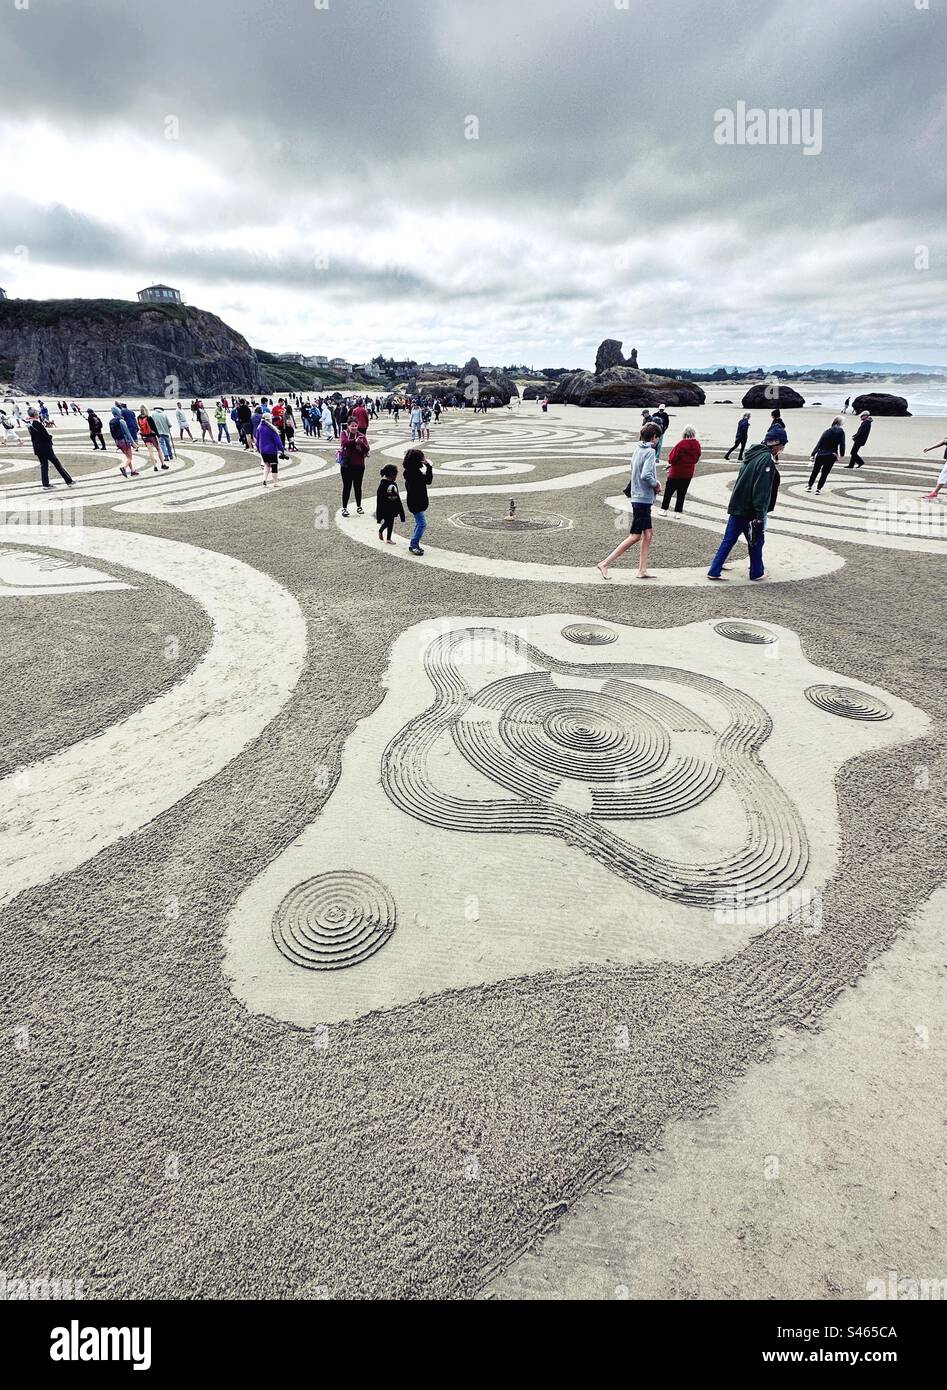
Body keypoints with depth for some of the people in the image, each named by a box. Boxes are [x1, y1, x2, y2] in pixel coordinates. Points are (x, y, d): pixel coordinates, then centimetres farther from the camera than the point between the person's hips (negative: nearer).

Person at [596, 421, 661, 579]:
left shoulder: (638, 450, 12)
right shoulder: (650, 451, -14)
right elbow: (645, 475, -25)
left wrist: (654, 483, 5)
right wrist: (656, 484, -8)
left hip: (637, 497, 9)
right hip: (643, 498, -9)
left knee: (648, 534, 11)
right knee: (635, 536, -5)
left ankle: (642, 571, 12)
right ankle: (605, 564, -5)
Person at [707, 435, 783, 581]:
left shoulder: (753, 454, 12)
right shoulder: (767, 460, -15)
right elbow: (762, 490, -21)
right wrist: (760, 515, -20)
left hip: (737, 507, 8)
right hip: (751, 510, -8)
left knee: (728, 540, 9)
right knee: (756, 540, 9)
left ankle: (714, 571, 6)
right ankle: (756, 573, 20)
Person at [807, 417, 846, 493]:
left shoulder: (826, 431, 3)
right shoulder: (841, 431, -3)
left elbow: (819, 444, 0)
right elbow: (842, 443, -6)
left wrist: (813, 454, 3)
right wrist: (842, 454, 6)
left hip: (820, 455, 2)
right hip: (831, 456, -2)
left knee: (815, 471, 16)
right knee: (824, 473, 6)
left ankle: (809, 487, 21)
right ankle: (818, 489, 2)